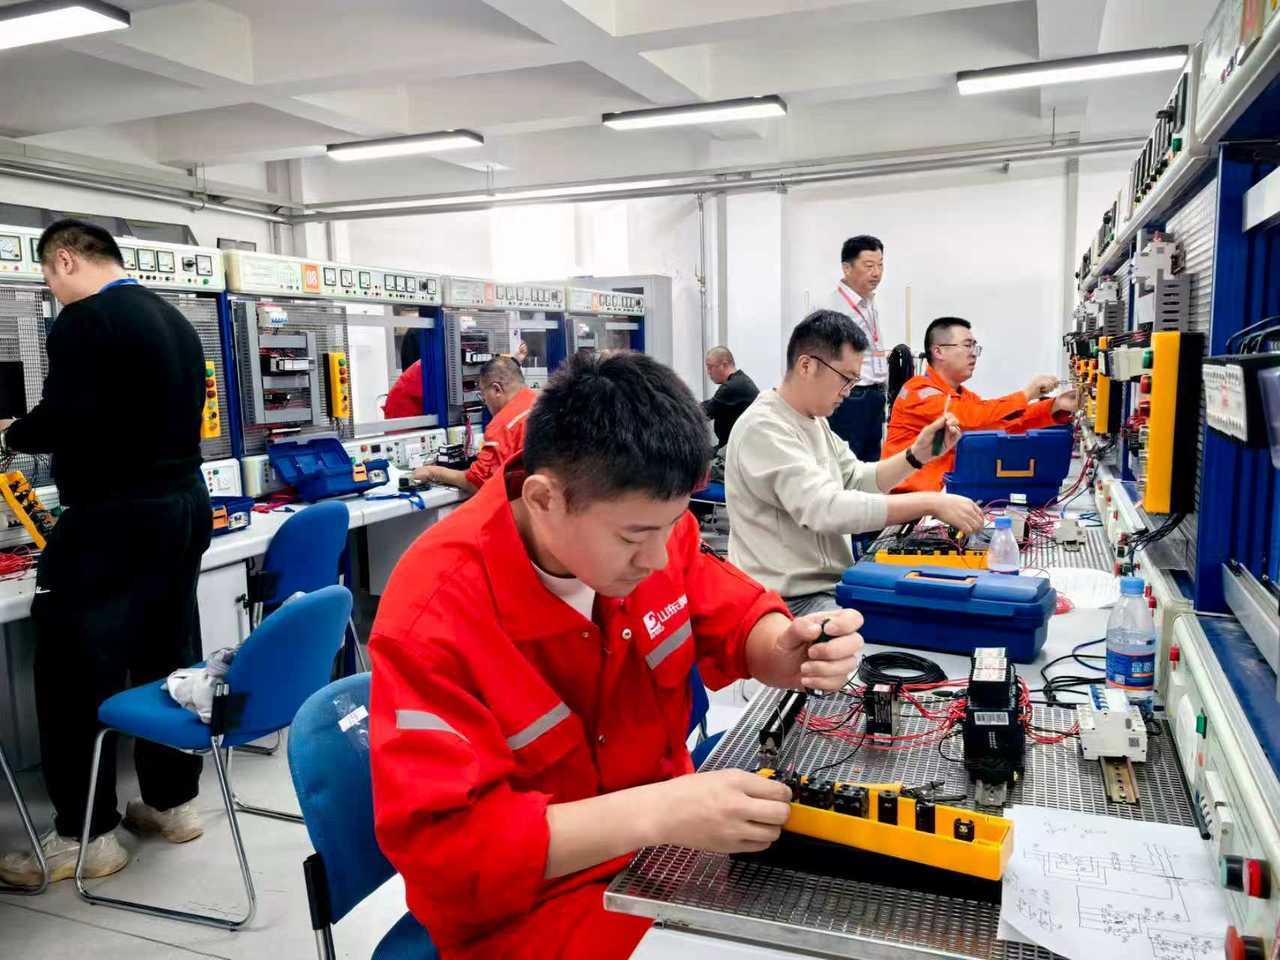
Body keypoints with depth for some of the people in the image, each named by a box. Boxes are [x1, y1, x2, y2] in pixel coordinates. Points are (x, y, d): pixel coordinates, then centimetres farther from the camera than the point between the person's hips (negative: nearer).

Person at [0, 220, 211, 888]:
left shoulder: (84, 318, -11)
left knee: (77, 675, 1)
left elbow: (62, 420, -19)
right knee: (168, 663, 14)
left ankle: (85, 837, 10)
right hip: (185, 505, 9)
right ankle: (172, 802, 25)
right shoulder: (175, 319, 14)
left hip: (112, 520, -8)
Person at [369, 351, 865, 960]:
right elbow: (437, 842, -26)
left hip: (670, 831, 6)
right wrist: (657, 813, -33)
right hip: (535, 906, -5)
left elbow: (734, 616, 3)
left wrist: (787, 651, -20)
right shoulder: (435, 616, -27)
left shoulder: (643, 517, -11)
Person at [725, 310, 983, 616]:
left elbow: (858, 481, 16)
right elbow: (825, 509, -30)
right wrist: (932, 503, -28)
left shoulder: (815, 420, 12)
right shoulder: (764, 428, -20)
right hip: (791, 601, -9)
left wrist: (917, 454, 0)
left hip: (833, 586, 10)